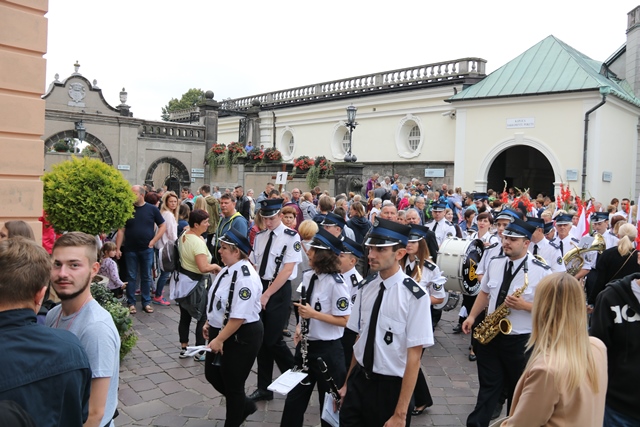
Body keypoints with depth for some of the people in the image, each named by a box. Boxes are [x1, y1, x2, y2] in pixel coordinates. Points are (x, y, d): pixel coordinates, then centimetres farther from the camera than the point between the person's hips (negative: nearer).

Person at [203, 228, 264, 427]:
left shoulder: (245, 277, -27)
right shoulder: (228, 269, 3)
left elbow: (239, 316, -27)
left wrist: (219, 340, -20)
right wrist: (209, 323, 15)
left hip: (242, 337, -10)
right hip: (221, 331, 10)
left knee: (233, 384, 9)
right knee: (212, 374, 20)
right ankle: (245, 405, 42)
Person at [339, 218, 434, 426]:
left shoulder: (414, 296, -19)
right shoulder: (365, 286, -2)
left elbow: (413, 357, -16)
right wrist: (347, 383, 14)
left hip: (391, 387, -4)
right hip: (359, 380, 5)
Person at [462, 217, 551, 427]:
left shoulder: (541, 271, -12)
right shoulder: (495, 263, 3)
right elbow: (484, 292, 14)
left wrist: (524, 305, -25)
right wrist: (472, 316, 4)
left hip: (521, 340, -4)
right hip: (490, 335, 4)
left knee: (518, 389, 15)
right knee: (489, 385, 11)